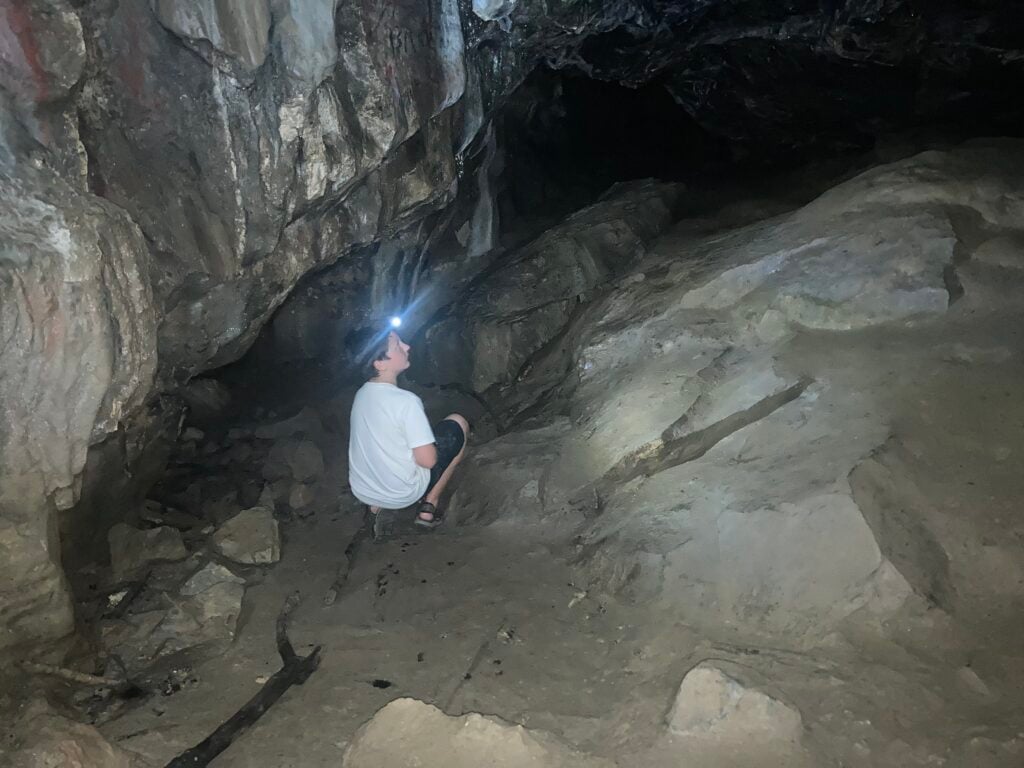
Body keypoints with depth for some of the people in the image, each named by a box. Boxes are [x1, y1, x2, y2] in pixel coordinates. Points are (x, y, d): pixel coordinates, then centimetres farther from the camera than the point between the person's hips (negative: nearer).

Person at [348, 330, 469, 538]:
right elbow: (428, 460, -21)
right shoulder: (406, 401, -24)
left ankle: (377, 506, 14)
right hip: (401, 493, -6)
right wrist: (432, 450, 1)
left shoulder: (361, 394, -1)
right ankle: (429, 507, 11)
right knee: (458, 424, 6)